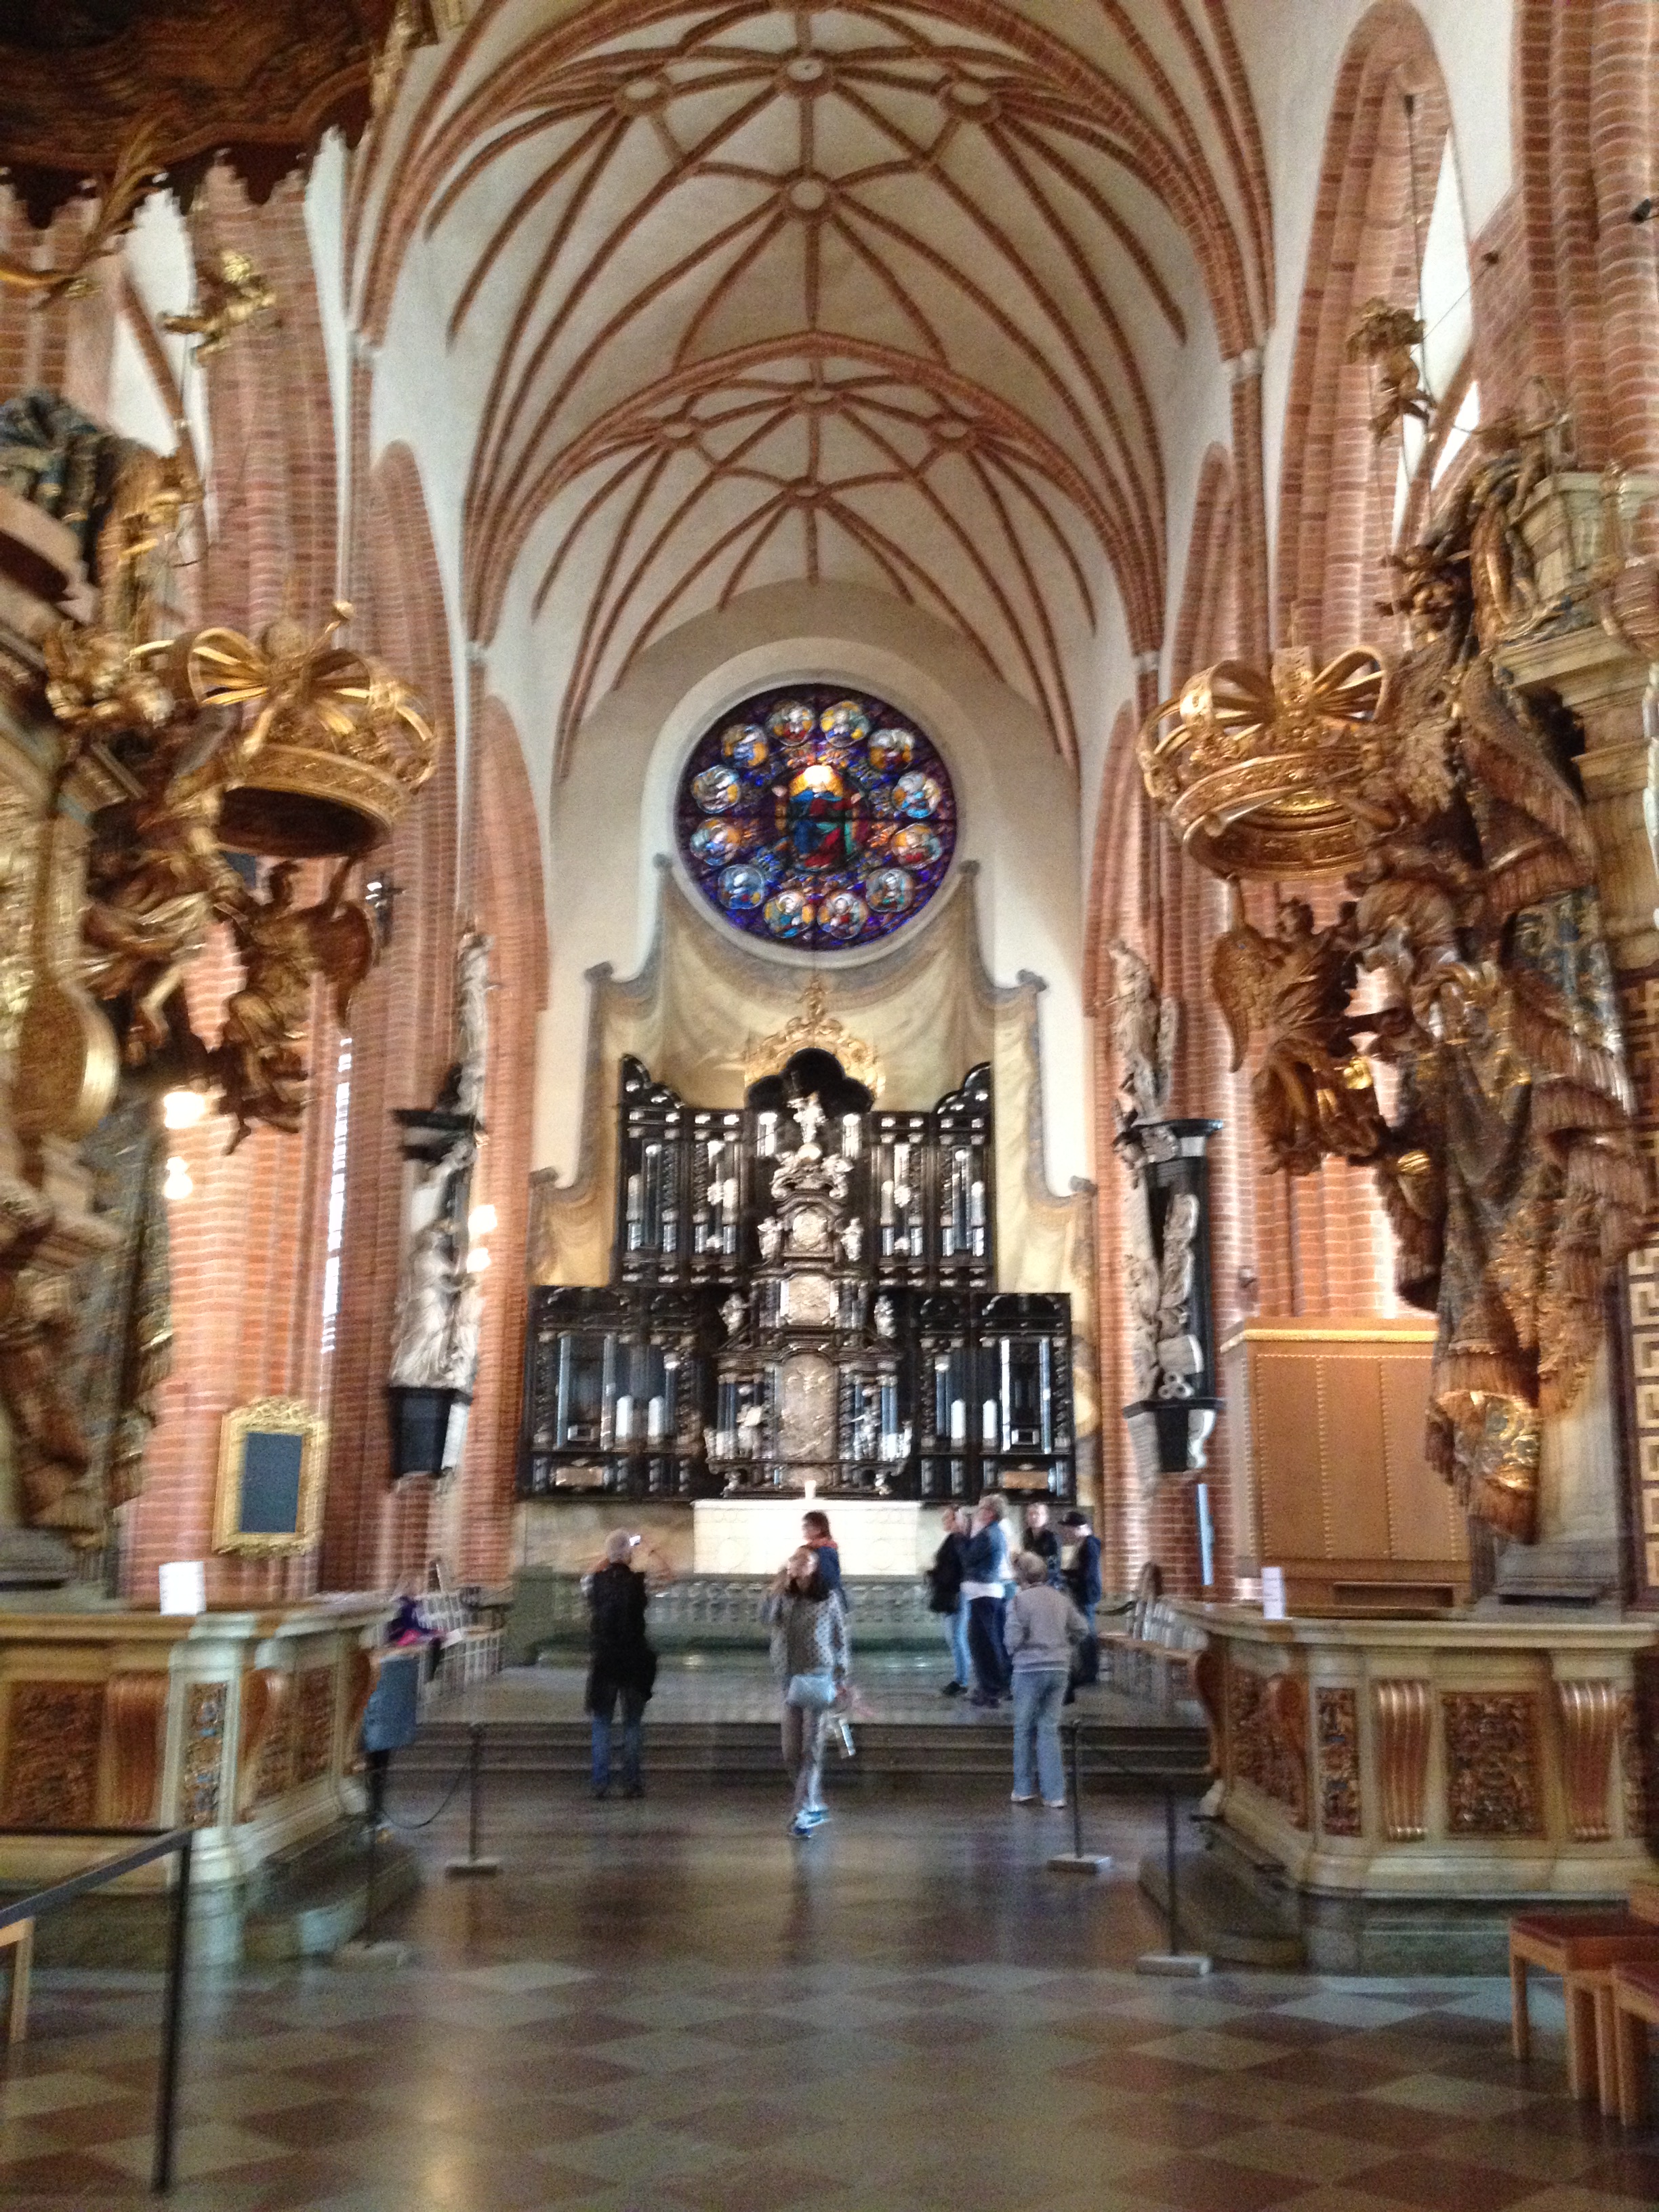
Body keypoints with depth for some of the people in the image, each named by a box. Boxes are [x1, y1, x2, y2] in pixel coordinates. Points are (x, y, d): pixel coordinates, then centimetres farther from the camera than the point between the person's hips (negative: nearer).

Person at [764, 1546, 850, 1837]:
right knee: (791, 1752, 6)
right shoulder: (786, 1598, 4)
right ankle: (814, 1806, 23)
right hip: (791, 1680, 4)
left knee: (811, 1749, -5)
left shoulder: (830, 1599, -3)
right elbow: (768, 1616, -16)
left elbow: (841, 1641, 2)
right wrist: (781, 1580, -18)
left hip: (819, 1680, -4)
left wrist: (841, 1680, 0)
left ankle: (804, 1812, -1)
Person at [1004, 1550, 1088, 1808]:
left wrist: (1012, 1652, 6)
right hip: (1059, 1669, 4)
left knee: (1024, 1729, 10)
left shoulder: (1021, 1599, -10)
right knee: (1050, 1730, 9)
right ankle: (1055, 1794, 4)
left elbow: (1013, 1638, -15)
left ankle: (1023, 1789, 17)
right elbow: (1081, 1630, 9)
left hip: (1030, 1669, -4)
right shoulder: (1061, 1598, 6)